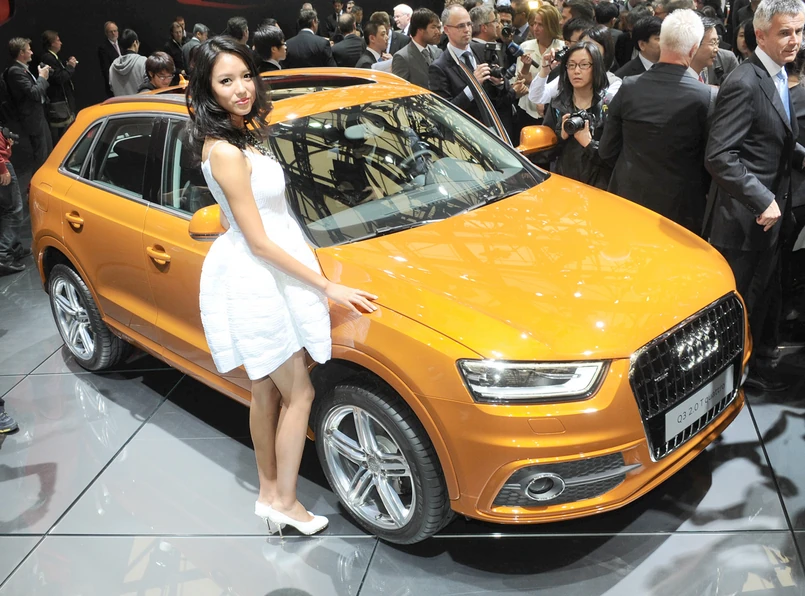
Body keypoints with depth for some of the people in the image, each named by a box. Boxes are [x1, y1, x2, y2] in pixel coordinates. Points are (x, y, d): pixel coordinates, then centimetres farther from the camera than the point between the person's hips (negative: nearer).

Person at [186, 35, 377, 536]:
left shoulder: (244, 131, 6)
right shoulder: (226, 153, -23)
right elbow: (259, 243, -21)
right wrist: (329, 287, -18)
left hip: (266, 276, 9)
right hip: (254, 278, -9)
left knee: (267, 390, 17)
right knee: (299, 393, 0)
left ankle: (270, 490, 31)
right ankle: (283, 500, 14)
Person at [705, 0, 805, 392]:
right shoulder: (745, 84, -20)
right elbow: (719, 157, -26)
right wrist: (763, 201, -26)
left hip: (771, 214, 9)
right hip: (745, 218, -9)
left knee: (766, 297, 21)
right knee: (739, 302, 6)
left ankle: (761, 365, 39)